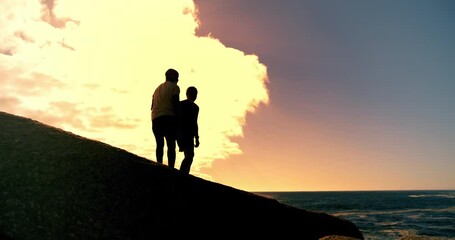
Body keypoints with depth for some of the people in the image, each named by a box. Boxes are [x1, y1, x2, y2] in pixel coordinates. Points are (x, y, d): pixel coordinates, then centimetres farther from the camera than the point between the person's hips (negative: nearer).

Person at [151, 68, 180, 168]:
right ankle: (170, 168, -17)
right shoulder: (174, 87, 4)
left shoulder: (158, 88, 25)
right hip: (168, 117, -6)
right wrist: (177, 120, -5)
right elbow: (175, 104, -7)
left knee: (160, 144, 10)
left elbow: (152, 106, 22)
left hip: (155, 118, 6)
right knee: (171, 145, -8)